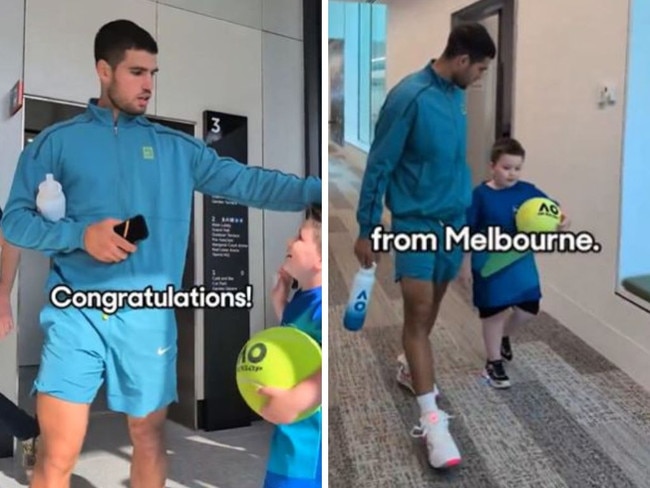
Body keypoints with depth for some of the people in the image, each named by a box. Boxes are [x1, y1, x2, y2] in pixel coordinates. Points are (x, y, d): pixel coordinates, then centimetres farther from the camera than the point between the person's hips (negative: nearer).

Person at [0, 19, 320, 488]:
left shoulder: (177, 148, 8)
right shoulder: (56, 142, 5)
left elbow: (246, 182, 0)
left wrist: (318, 189, -11)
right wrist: (80, 234, -15)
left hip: (148, 316, 2)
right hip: (76, 314, -1)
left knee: (150, 438, 15)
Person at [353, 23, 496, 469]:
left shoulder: (457, 96, 8)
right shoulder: (409, 96, -15)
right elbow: (379, 165, -12)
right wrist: (367, 230, -11)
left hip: (454, 220, 7)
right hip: (415, 221, -7)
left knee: (432, 306, 15)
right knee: (419, 313, -7)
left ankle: (411, 366, 39)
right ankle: (431, 419, -4)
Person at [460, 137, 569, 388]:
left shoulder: (528, 191, -4)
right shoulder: (480, 195, -12)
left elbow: (554, 211, -2)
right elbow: (467, 234, -8)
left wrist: (563, 221, -26)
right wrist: (465, 264, -7)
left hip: (521, 261, 4)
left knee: (529, 308, 8)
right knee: (494, 313, 7)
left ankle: (504, 335, 40)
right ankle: (493, 364, 24)